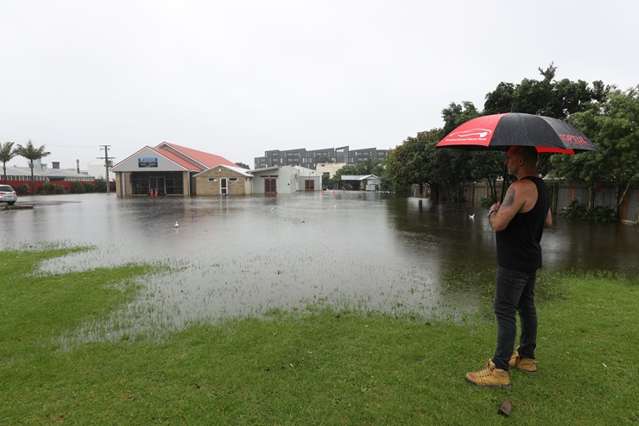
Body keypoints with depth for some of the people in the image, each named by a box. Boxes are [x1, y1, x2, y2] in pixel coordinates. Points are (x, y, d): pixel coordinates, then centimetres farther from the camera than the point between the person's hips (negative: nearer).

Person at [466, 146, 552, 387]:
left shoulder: (520, 188, -21)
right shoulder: (540, 186, 11)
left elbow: (498, 224, -26)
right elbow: (548, 221, 22)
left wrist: (492, 212, -7)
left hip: (514, 263, -10)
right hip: (530, 259, 10)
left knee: (505, 311, -6)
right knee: (526, 307, 18)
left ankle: (499, 369, -1)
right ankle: (526, 357, 31)